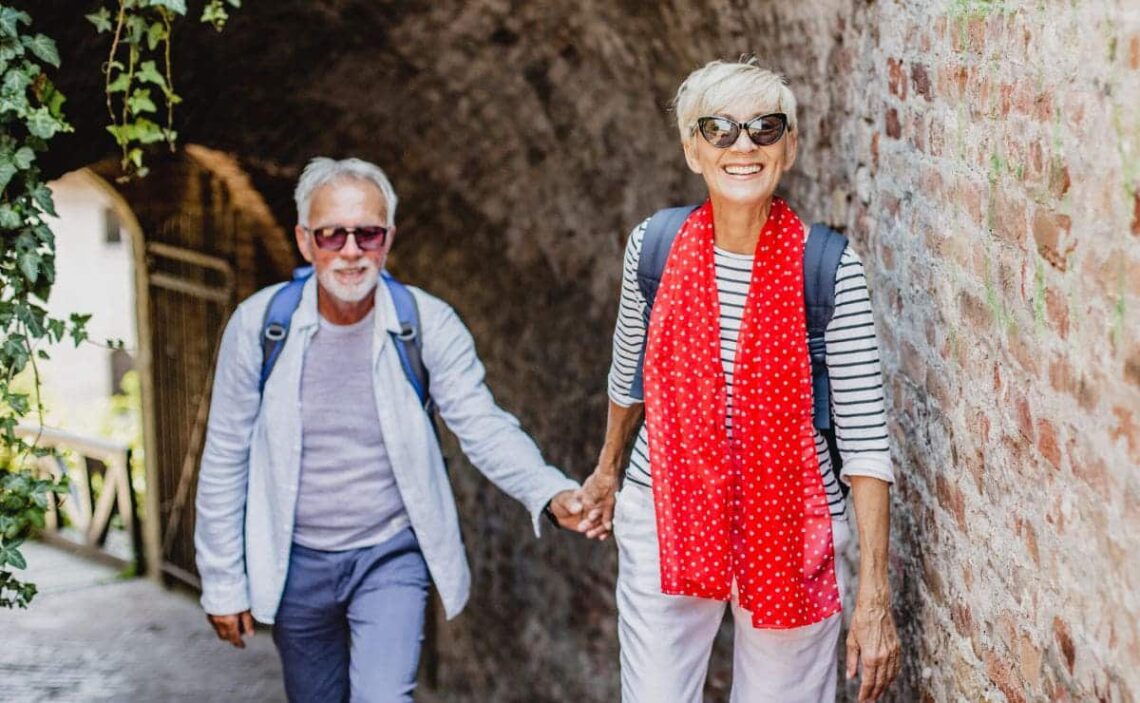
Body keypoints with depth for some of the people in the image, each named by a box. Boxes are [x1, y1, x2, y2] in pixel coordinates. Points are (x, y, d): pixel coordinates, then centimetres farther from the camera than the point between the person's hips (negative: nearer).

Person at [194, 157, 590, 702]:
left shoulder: (429, 325, -11)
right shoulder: (259, 324, -9)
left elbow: (483, 427, -14)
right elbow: (226, 460, -3)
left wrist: (551, 494, -34)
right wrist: (223, 583, -1)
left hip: (391, 555, -1)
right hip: (295, 562, 2)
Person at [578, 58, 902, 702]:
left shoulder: (831, 269, -13)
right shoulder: (653, 246, -5)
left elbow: (866, 442, -13)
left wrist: (875, 600, -16)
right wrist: (607, 469, 29)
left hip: (790, 528, -2)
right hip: (664, 519, 2)